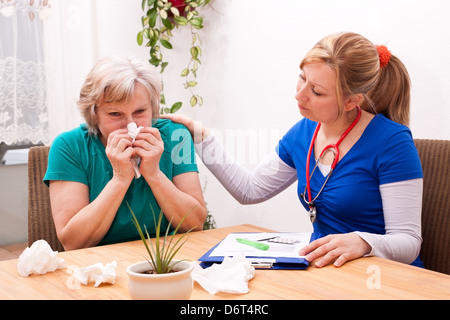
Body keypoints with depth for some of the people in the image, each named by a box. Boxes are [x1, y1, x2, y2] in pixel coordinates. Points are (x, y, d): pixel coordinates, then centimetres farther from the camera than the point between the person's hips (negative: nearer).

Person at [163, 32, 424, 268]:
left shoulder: (392, 143, -16)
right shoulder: (303, 133, 5)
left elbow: (408, 242, -16)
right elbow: (250, 190, 15)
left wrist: (361, 242, -37)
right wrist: (201, 137, 11)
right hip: (325, 269, 6)